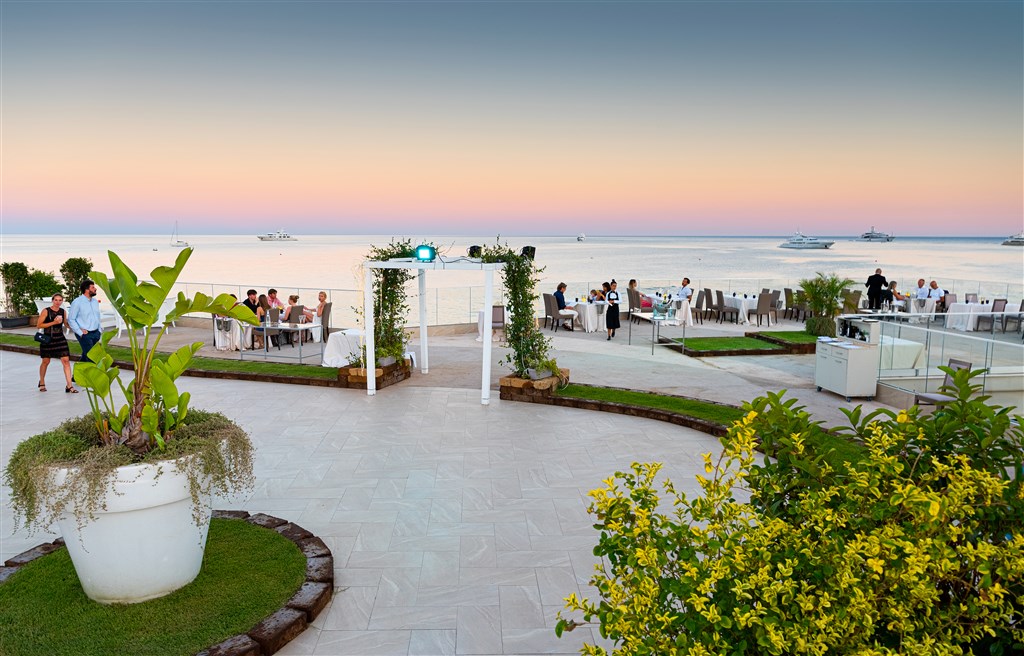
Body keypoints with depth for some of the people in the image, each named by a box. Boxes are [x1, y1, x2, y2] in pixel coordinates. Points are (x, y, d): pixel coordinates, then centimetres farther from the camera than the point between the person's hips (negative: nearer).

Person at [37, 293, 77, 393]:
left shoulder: (63, 311, 5)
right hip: (47, 339, -3)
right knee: (46, 361, 11)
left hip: (60, 339, 3)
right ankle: (42, 383, 34)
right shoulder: (46, 311, -7)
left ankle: (69, 386, -7)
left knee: (66, 360, -8)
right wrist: (53, 322, -18)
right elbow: (39, 325, -11)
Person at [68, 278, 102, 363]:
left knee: (85, 357, 18)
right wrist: (80, 333, -13)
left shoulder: (95, 301, 11)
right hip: (85, 334, -6)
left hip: (95, 333, 6)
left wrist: (99, 330, 12)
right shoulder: (77, 302, -10)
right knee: (91, 358, -8)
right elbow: (71, 319, -10)